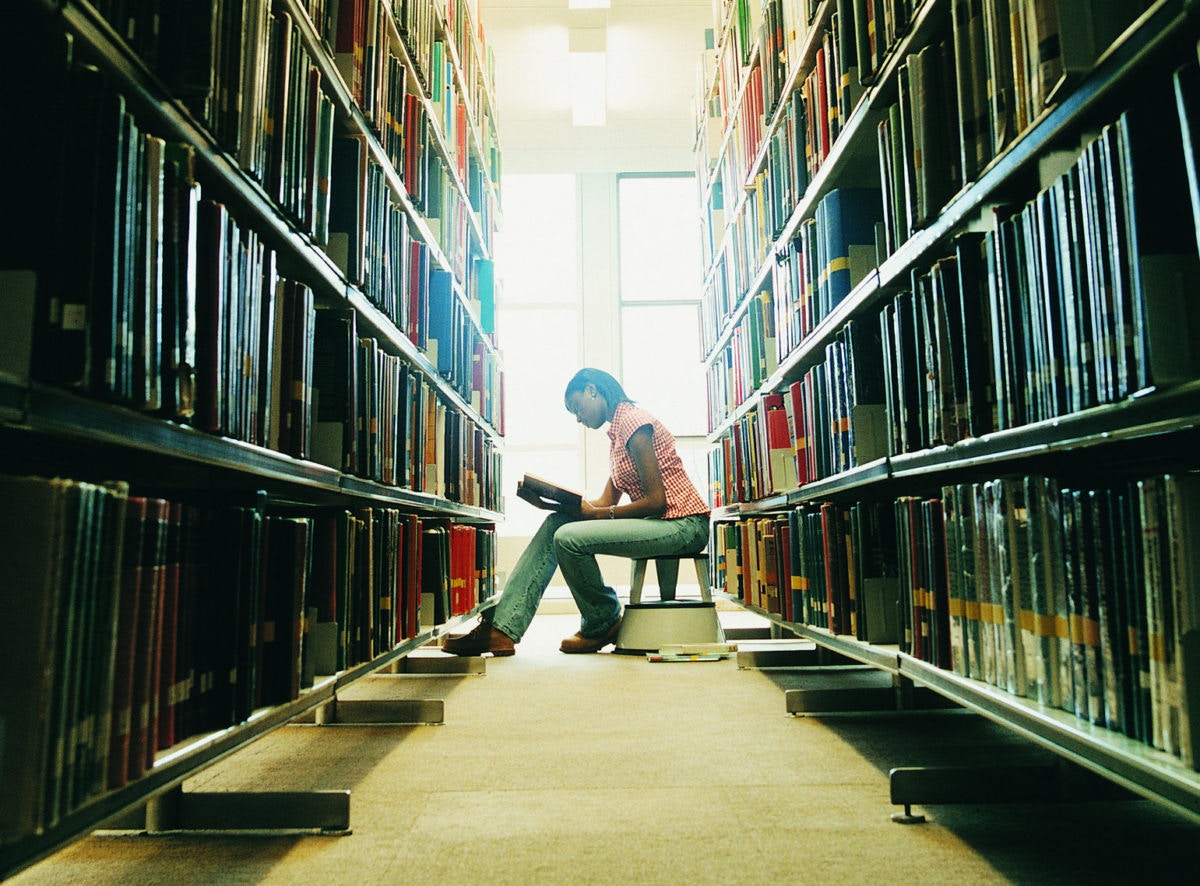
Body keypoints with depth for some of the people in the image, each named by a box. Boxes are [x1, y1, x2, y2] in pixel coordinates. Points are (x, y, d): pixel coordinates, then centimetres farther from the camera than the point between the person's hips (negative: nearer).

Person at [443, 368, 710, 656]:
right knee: (555, 523, -1)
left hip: (684, 525, -10)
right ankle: (502, 629, -7)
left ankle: (603, 625, 4)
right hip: (659, 522, 10)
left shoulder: (632, 420, -13)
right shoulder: (617, 432, 18)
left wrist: (597, 514, -11)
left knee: (569, 537, -24)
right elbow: (607, 501, 13)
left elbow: (656, 501, -19)